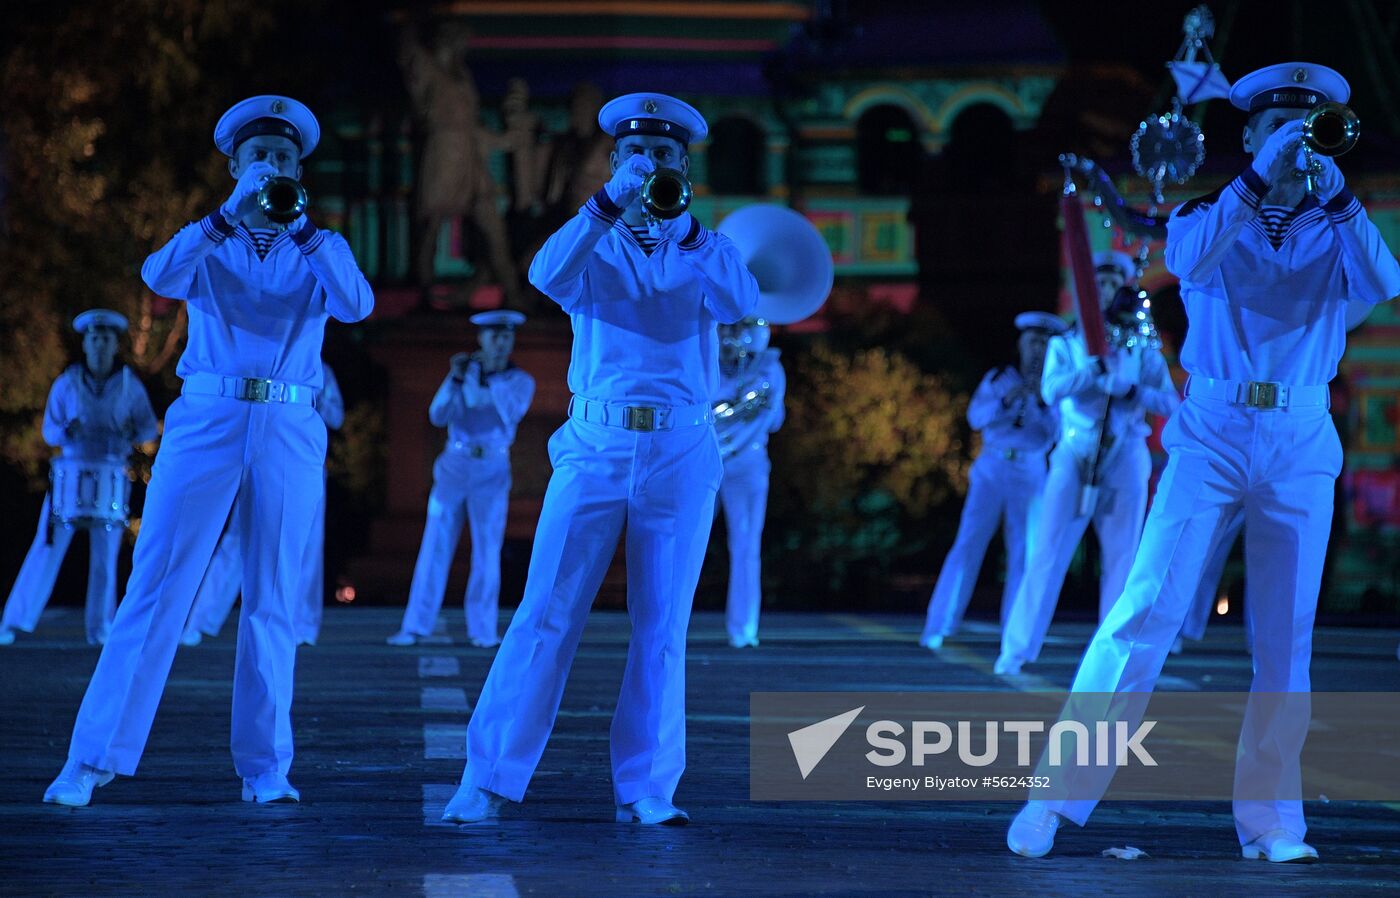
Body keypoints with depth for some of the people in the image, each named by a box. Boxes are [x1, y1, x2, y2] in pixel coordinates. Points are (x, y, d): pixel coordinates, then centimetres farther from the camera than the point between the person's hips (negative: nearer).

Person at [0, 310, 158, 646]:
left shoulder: (129, 385, 1)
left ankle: (99, 628, 9)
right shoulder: (66, 384, 1)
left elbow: (150, 428, 5)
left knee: (106, 554, 0)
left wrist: (133, 432, -17)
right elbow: (49, 431, 4)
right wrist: (66, 431, -18)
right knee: (48, 547, -5)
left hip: (112, 476, 0)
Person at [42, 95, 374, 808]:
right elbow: (159, 277, -11)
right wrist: (230, 215, -20)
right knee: (156, 585, -5)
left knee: (272, 601, 1)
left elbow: (356, 304, -9)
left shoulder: (320, 251, 12)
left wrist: (300, 227, -17)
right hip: (205, 421, -1)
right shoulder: (208, 246, 11)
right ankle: (96, 756, -4)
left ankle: (264, 768, 6)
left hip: (289, 431, 1)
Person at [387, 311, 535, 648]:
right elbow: (437, 416, -3)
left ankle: (482, 630, 1)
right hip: (453, 467, 2)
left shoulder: (520, 381, 4)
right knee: (434, 547, -1)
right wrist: (455, 378, -14)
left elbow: (513, 412, -15)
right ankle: (415, 626, -1)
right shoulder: (465, 374, 8)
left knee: (487, 551, -3)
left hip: (491, 471, -2)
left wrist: (493, 377, -20)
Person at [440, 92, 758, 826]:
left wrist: (685, 231, -23)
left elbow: (741, 304, -11)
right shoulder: (593, 246, 10)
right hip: (595, 445, -1)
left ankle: (645, 790, 5)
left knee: (661, 627, 1)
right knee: (546, 614, -5)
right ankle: (490, 779, -4)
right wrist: (609, 205, -24)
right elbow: (547, 277, -13)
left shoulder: (705, 250, 10)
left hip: (682, 453, 1)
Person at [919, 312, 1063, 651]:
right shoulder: (998, 378, 7)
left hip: (1030, 474, 1)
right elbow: (976, 417, -4)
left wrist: (1042, 401, -20)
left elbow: (1056, 431, -5)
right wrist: (1007, 400, -20)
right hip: (992, 469, -1)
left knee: (1022, 553, -3)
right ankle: (938, 628, -7)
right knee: (968, 544, -6)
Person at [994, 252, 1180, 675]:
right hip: (1075, 454, -1)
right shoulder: (1065, 345, 10)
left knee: (1121, 557, -2)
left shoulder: (1143, 351, 12)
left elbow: (1171, 403, 3)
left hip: (1125, 458, 1)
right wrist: (1101, 363, -18)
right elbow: (1051, 389, -9)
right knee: (1048, 552, -6)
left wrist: (1135, 391, -15)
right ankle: (1015, 651, -6)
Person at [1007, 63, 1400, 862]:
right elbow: (1190, 262, -16)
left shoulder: (1334, 231, 10)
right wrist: (1259, 181, -22)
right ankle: (1060, 795, -8)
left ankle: (1270, 819, 9)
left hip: (1302, 443, 2)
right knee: (1149, 609, -10)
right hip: (1213, 434, -2)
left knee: (1287, 637, 2)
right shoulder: (1212, 216, 7)